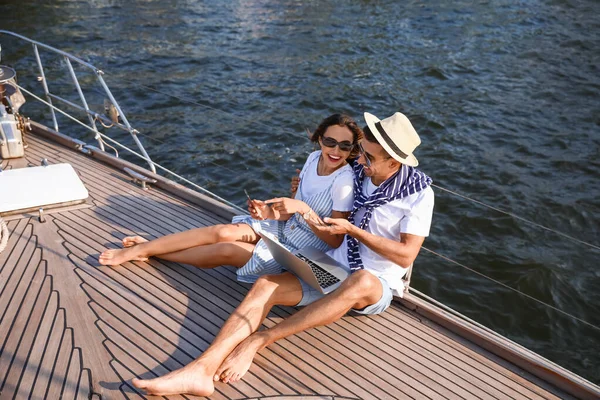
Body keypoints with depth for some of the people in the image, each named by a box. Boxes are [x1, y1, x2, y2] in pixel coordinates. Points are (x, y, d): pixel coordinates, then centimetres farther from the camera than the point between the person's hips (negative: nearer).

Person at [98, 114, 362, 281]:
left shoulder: (344, 182, -23)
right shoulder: (314, 159, -1)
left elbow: (335, 241, -21)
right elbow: (293, 212, 8)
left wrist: (303, 209, -30)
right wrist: (272, 212, -13)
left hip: (302, 255, -6)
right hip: (283, 227, 6)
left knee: (224, 251, -13)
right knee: (222, 231, -13)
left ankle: (145, 251, 5)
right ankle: (143, 248, 0)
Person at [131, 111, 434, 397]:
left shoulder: (419, 193, -11)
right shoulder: (359, 173, 4)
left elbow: (406, 255, -15)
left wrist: (353, 230, -17)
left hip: (375, 286, -4)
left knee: (360, 281, -41)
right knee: (266, 285, -20)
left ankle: (257, 341, -35)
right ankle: (202, 369, -36)